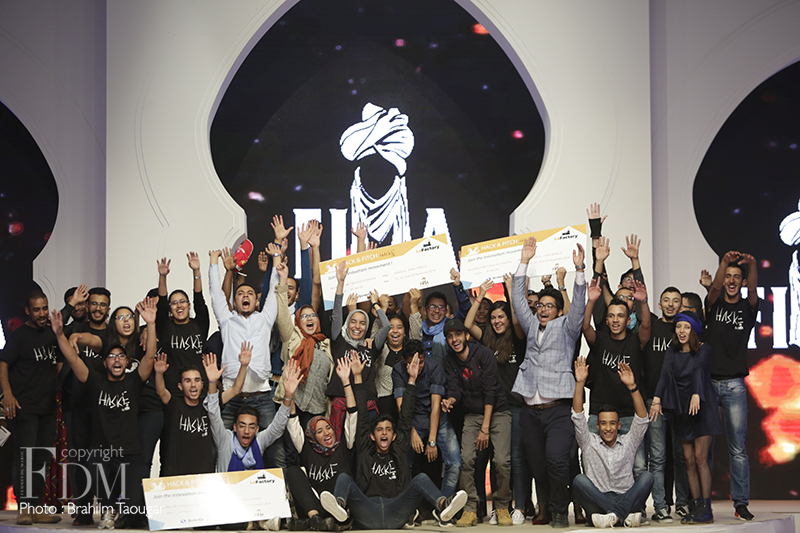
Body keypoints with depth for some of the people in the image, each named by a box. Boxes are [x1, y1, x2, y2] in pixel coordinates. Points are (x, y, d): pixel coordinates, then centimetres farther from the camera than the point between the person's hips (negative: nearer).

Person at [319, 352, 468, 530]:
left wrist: (412, 379, 24)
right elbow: (361, 417, 21)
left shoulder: (399, 451, 24)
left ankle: (442, 504, -51)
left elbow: (405, 418, 24)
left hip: (396, 516, 0)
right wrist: (357, 377, 20)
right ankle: (340, 504, -54)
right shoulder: (365, 451, 22)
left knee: (421, 479, -18)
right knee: (344, 478, -19)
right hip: (366, 517, 0)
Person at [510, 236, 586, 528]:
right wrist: (524, 261, 10)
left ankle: (560, 511, -6)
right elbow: (517, 299, 15)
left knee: (556, 458, -21)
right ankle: (546, 509, 20)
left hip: (559, 409, -4)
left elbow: (579, 305, -4)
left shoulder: (566, 328, 10)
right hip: (531, 411, 4)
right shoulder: (532, 327, 19)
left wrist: (579, 269, -13)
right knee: (537, 466, 2)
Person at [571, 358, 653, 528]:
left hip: (626, 499, 1)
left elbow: (641, 419, 0)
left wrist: (632, 386, -12)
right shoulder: (589, 443, 12)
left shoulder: (629, 442, 13)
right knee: (579, 480, -28)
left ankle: (614, 514, -38)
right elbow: (578, 417, 1)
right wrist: (580, 383, -10)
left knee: (647, 476, -23)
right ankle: (625, 515, -39)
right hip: (597, 502, 0)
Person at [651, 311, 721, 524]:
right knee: (689, 461, 2)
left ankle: (706, 509, -8)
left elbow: (699, 371, -21)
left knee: (700, 457, -10)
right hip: (681, 410, 5)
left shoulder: (703, 349, -4)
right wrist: (657, 398, -22)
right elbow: (665, 373, -6)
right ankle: (697, 506, 5)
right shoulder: (672, 352, 8)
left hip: (702, 406, -5)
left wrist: (696, 395, -38)